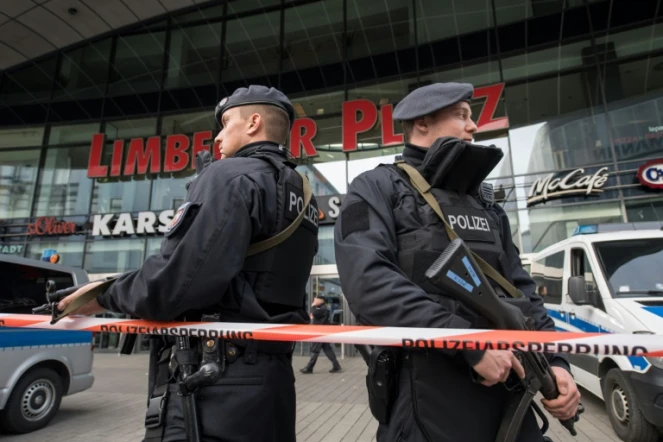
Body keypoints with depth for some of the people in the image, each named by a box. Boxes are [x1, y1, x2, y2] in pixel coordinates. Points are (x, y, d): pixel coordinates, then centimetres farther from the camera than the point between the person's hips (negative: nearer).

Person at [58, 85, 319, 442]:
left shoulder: (231, 175, -12)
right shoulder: (301, 194, 14)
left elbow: (175, 283, -20)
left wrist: (107, 295, -2)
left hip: (216, 385, -9)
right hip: (271, 379, 9)